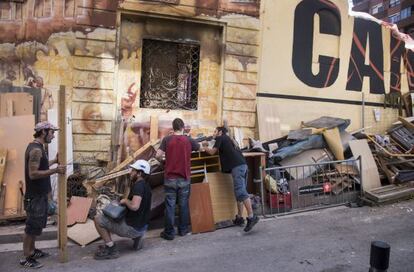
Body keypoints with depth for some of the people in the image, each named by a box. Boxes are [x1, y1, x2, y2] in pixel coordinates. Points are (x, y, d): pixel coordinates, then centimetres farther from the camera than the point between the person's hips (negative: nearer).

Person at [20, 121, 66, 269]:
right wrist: (55, 170, -25)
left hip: (40, 194, 10)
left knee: (36, 225, 20)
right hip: (35, 196, -10)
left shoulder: (37, 147, 10)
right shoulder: (36, 149, -22)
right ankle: (26, 258, 14)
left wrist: (54, 161, 14)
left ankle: (32, 251, 34)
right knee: (32, 227, 1)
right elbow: (33, 174, -27)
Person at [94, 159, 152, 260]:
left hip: (133, 227, -9)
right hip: (142, 226, 9)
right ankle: (136, 237, 15)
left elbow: (134, 206, -37)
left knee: (98, 219, -4)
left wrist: (125, 200, -16)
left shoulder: (139, 185, -22)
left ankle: (111, 250, 1)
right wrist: (127, 201, 7)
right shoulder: (146, 186, 7)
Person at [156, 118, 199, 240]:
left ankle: (169, 232, 11)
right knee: (183, 205, 12)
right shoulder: (189, 140, -2)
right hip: (184, 178, 1)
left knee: (170, 205, 5)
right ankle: (183, 230, 23)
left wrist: (164, 156, 12)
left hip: (170, 178, -1)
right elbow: (200, 148, 16)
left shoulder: (167, 139, -6)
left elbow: (158, 155, -9)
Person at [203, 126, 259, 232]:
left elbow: (212, 152, 3)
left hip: (237, 166, -9)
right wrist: (208, 146, 33)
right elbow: (223, 151, 34)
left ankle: (251, 217, -19)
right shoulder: (228, 139, 30)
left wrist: (205, 147, 23)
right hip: (242, 165, 9)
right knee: (240, 192, 10)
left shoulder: (220, 138, 6)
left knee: (241, 192, -14)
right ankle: (239, 218, 13)